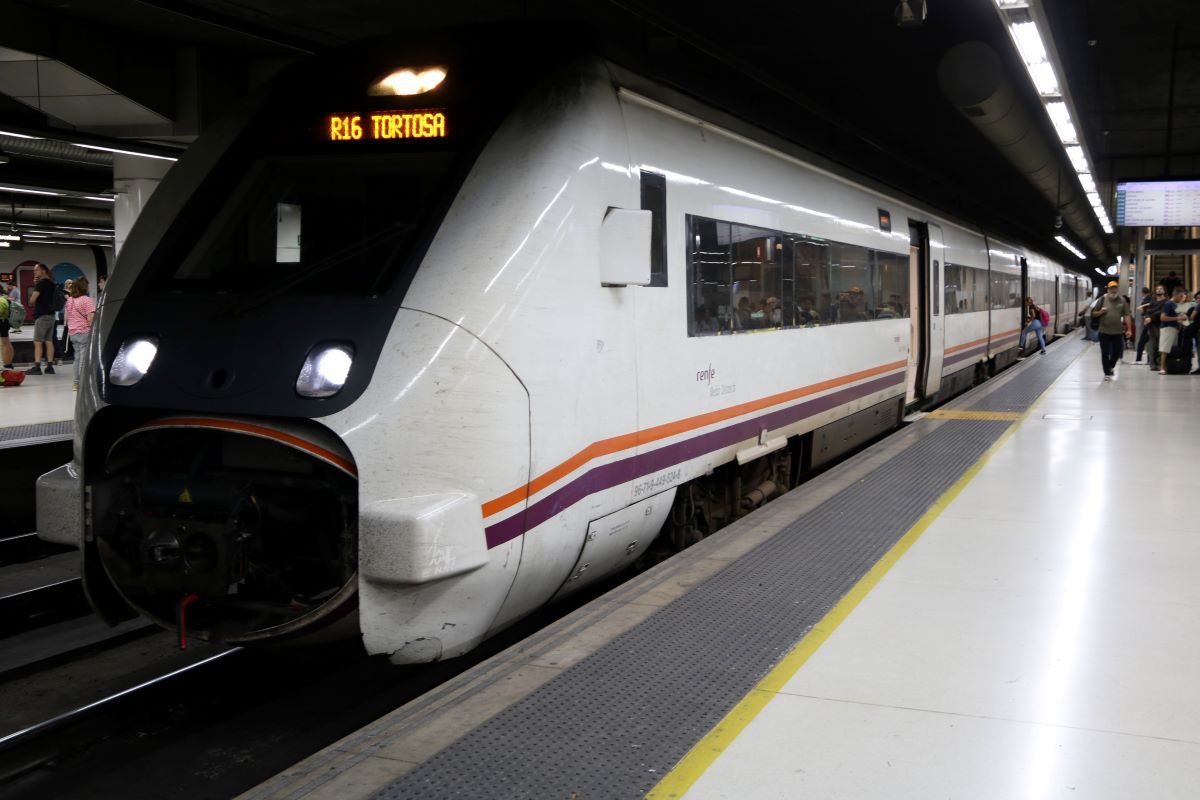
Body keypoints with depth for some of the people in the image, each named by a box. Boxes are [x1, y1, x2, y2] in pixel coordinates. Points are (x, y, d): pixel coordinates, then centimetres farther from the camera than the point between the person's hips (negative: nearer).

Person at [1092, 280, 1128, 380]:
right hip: (1104, 331, -1)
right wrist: (1101, 312, -17)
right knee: (1105, 353, 2)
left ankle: (1111, 367, 35)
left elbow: (1126, 315, 2)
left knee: (1117, 352, 8)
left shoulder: (1122, 300, 2)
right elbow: (1094, 314, 4)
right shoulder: (1103, 299, -1)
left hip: (1117, 331, 1)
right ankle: (1107, 373, 11)